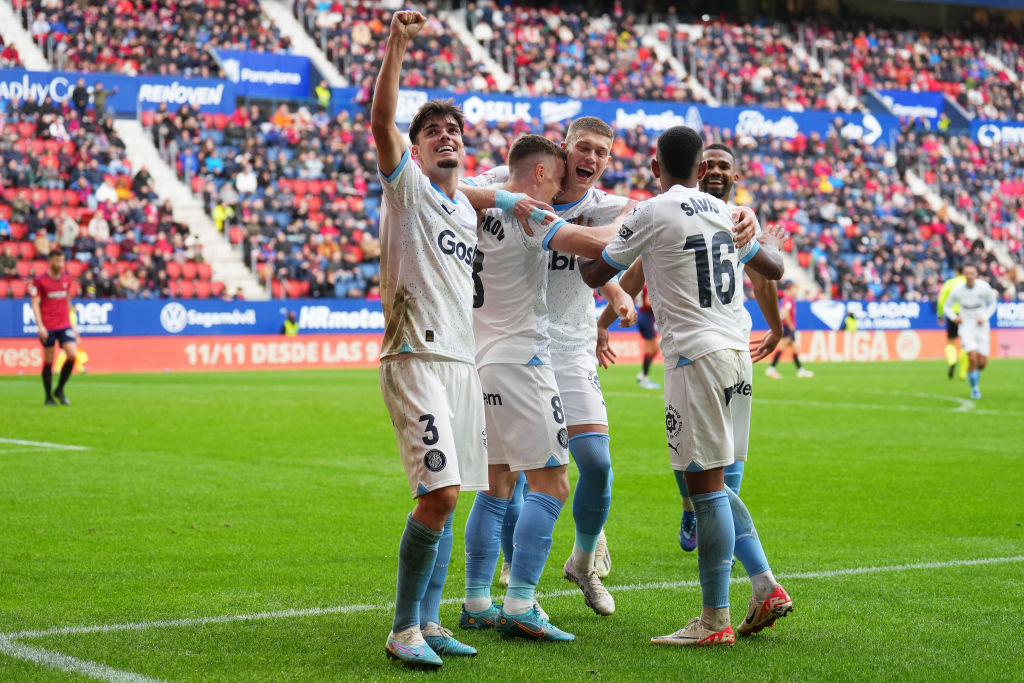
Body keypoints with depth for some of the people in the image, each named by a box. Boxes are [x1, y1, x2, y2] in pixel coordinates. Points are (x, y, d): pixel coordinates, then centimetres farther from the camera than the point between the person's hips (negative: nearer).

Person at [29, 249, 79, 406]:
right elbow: (35, 304, -6)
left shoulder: (66, 279, 11)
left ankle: (59, 390, 5)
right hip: (47, 327, -4)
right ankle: (49, 397, 13)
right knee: (48, 361, 1)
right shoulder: (40, 281, -4)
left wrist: (72, 325, 21)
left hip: (64, 325, 4)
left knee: (72, 355, -12)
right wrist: (40, 326, -16)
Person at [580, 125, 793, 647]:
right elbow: (773, 268, 26)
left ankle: (715, 621, -5)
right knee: (711, 482, 17)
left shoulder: (652, 214, -6)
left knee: (706, 486, -7)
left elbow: (595, 275, 4)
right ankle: (766, 589, 12)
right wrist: (762, 240, 47)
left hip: (696, 355, -7)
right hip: (737, 351, 7)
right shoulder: (724, 212, 13)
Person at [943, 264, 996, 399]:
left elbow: (992, 304, 7)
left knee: (982, 362, -2)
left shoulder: (984, 287, -9)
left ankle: (976, 374, 35)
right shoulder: (957, 290, -9)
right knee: (973, 358, -19)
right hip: (966, 326, -1)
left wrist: (985, 317, -8)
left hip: (981, 327, 1)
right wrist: (954, 317, -13)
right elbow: (947, 306, 6)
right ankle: (974, 388, 2)